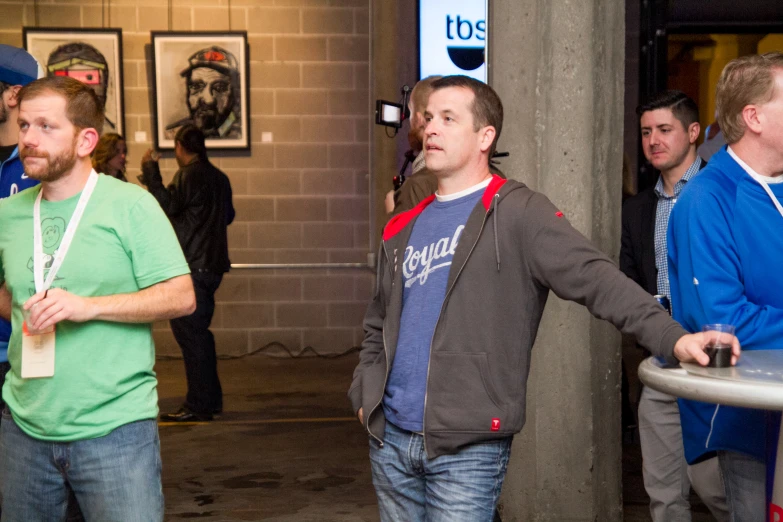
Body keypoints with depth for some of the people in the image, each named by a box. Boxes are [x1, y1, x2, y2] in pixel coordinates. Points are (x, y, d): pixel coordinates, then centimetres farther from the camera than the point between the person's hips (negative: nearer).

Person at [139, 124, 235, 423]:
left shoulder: (188, 175, -12)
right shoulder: (219, 177, 14)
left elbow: (167, 206, -21)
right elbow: (228, 216, 23)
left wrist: (150, 172, -14)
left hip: (191, 266, -9)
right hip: (212, 264, 9)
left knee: (190, 335, -6)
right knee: (200, 333, 17)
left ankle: (198, 406, -4)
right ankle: (211, 399, 22)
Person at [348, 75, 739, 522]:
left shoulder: (519, 213, -6)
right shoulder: (404, 229, 14)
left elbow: (595, 278, -18)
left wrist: (672, 337, -30)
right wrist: (364, 393, 9)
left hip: (466, 449, -6)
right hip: (389, 438, 6)